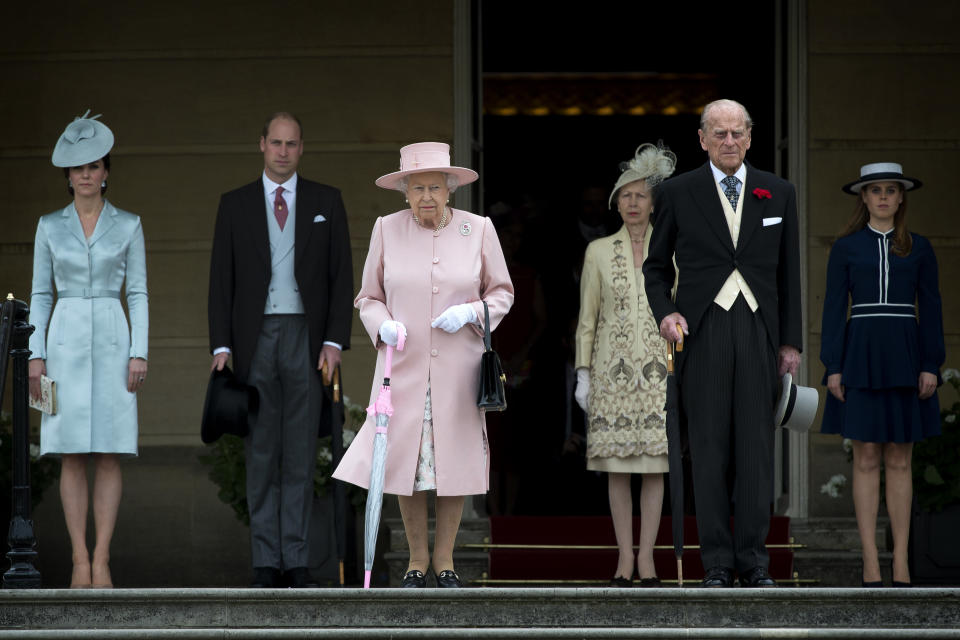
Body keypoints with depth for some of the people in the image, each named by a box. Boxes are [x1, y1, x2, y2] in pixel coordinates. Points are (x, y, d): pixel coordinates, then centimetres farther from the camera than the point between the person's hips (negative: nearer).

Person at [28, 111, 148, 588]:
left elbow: (138, 293, 4)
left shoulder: (128, 226, 5)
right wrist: (36, 354, -1)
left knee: (109, 454, -4)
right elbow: (40, 293, 7)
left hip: (112, 339, -1)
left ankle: (101, 558, -2)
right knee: (72, 455, -2)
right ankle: (80, 559, 0)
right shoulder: (50, 226, 7)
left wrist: (139, 352, -5)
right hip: (66, 339, 1)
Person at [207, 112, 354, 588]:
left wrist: (335, 340, -7)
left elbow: (342, 276, 3)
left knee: (300, 453, 1)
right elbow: (221, 280, 5)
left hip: (306, 338, 0)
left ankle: (297, 561, 4)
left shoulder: (326, 202, 7)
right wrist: (221, 346, -4)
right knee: (260, 454, 1)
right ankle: (266, 562, 4)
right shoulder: (235, 205, 7)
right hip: (255, 339, 0)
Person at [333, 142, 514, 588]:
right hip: (404, 366, 0)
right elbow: (368, 297, 10)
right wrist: (384, 325, -11)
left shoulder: (478, 230, 2)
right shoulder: (387, 230, 2)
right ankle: (417, 558, 13)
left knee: (455, 462, 1)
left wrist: (470, 312, -11)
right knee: (405, 462, -2)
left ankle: (444, 558, 14)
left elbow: (501, 293, 9)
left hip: (458, 367, 0)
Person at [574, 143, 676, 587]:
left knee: (654, 465, -1)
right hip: (614, 367, 0)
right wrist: (583, 377, 0)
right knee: (617, 467, 0)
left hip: (657, 369, 0)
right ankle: (625, 558, 6)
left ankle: (647, 558, 4)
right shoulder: (599, 251, 3)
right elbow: (587, 316, 5)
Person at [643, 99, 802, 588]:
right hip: (702, 330, -1)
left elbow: (788, 272, 13)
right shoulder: (678, 193, 5)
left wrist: (791, 341, 10)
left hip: (758, 329, 2)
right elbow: (656, 264, 13)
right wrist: (664, 313, -5)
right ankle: (716, 562, 1)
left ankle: (753, 560, 5)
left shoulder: (778, 194, 10)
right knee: (709, 448, -2)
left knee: (757, 449, -1)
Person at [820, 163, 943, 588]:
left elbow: (931, 308, 4)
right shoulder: (845, 247, 4)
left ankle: (901, 563, 6)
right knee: (866, 460, -1)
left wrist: (931, 365, -5)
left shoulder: (919, 248, 6)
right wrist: (832, 368, -6)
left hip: (904, 358, 1)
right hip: (860, 357, -1)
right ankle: (870, 562, 3)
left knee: (899, 461, 3)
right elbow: (834, 308, 1)